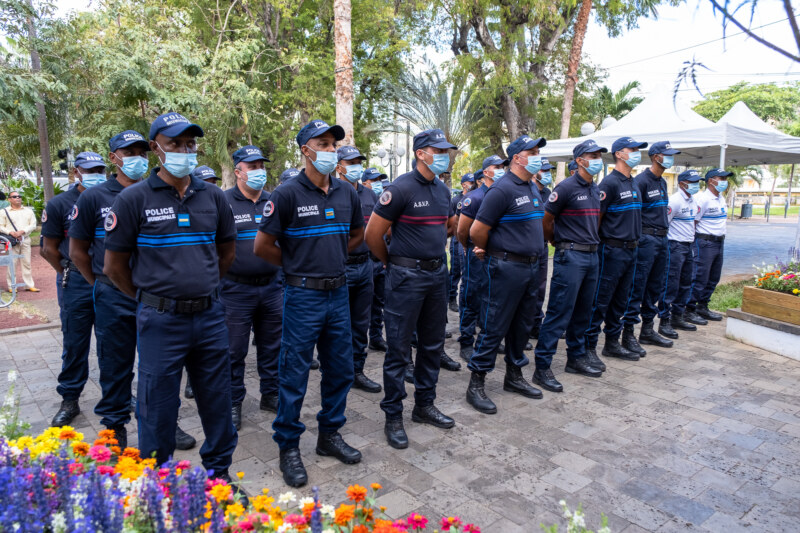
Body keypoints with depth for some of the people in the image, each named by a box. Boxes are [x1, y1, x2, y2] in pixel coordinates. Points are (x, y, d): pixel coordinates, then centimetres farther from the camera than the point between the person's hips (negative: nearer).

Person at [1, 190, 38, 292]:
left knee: (26, 263, 4)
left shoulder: (28, 211, 12)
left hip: (26, 239, 2)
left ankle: (29, 285, 7)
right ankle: (11, 286, 4)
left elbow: (33, 224, 5)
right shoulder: (4, 212, 5)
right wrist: (10, 232, -15)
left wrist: (22, 231, -10)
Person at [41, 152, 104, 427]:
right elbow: (49, 249, 2)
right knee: (74, 344, 6)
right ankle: (69, 401, 19)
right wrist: (70, 275, 2)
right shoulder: (59, 204, 0)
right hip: (76, 285, -2)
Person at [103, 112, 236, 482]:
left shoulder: (213, 197, 5)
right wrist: (148, 298, 6)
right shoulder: (134, 199, -6)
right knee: (158, 405, 9)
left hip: (210, 316, 4)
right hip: (161, 321, -3)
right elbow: (115, 265, 0)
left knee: (216, 397, 13)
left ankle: (218, 469, 33)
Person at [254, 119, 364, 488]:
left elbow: (358, 234, 21)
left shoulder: (346, 194, 7)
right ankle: (288, 447, 21)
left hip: (338, 294, 6)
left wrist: (331, 258, 11)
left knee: (340, 369, 14)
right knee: (294, 375, 4)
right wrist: (298, 265, 2)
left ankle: (330, 434, 32)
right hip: (303, 296, -5)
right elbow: (262, 246, -8)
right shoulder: (288, 194, -10)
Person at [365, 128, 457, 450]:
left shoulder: (442, 190, 10)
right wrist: (392, 262, 0)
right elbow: (373, 234, -13)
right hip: (407, 277, -8)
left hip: (437, 273, 8)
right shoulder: (401, 189, -13)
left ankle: (424, 405, 31)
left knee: (433, 345, 15)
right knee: (399, 349, 1)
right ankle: (393, 417, 14)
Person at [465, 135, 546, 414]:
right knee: (495, 327, -3)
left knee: (522, 325, 16)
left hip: (531, 266, 9)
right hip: (507, 268, -8)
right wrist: (489, 251, 1)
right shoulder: (502, 189, -15)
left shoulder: (533, 190, 13)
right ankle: (476, 385, 7)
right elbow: (477, 231, -16)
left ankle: (514, 376, 32)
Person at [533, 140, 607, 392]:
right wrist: (559, 243, 5)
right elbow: (545, 221, -8)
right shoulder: (566, 187, -10)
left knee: (582, 312, 15)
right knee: (559, 314, -8)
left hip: (592, 256, 8)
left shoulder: (595, 189, 15)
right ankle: (542, 367, -2)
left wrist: (591, 242, 18)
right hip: (570, 257, -8)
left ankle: (576, 358, 28)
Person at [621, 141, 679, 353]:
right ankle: (628, 334, -1)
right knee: (637, 288, -7)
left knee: (656, 287, 14)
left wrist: (664, 230, 19)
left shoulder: (662, 182, 17)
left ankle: (647, 330, 24)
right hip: (646, 239, -9)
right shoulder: (641, 180, -11)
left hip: (662, 240, 9)